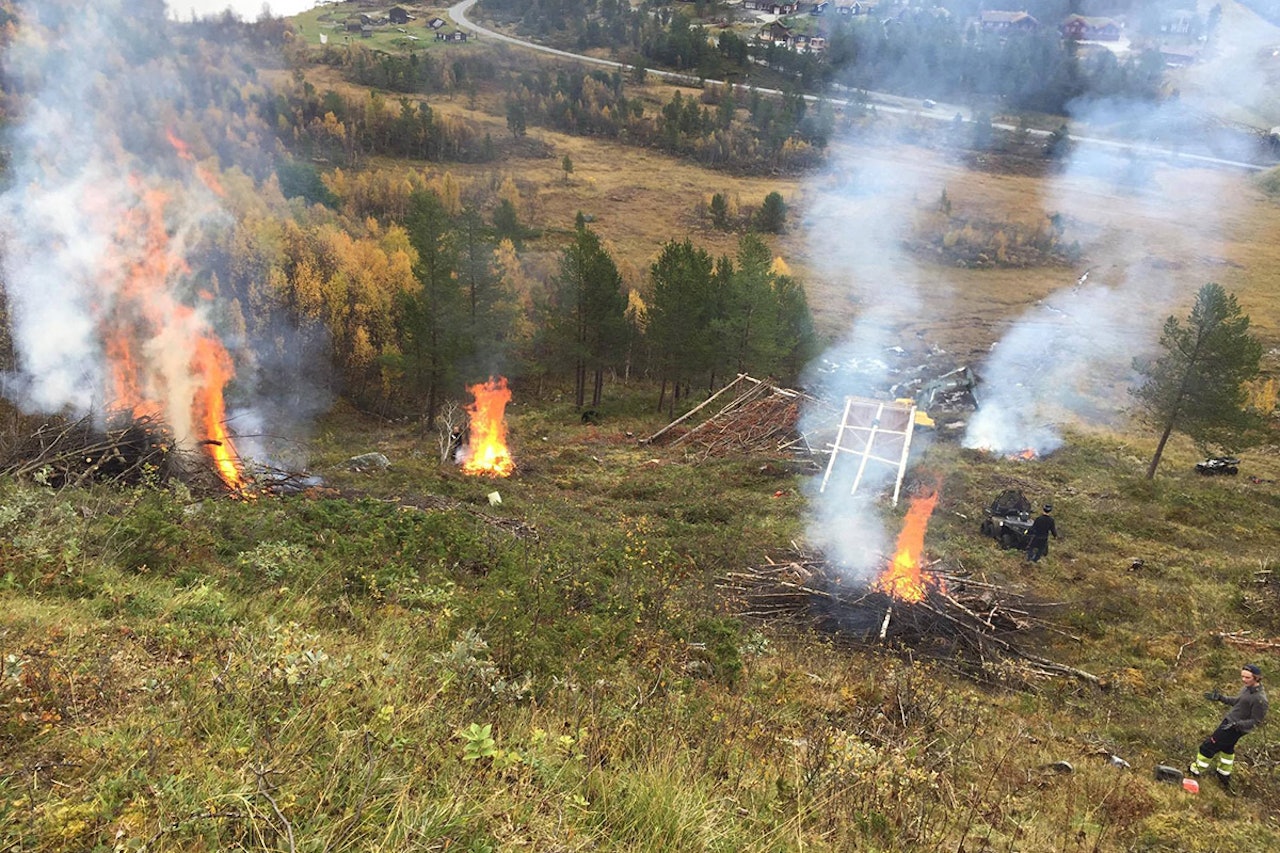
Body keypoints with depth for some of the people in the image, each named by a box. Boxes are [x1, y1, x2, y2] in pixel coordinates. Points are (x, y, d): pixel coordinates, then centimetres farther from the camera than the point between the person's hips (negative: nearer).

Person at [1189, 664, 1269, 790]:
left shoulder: (1259, 699, -30)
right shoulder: (1247, 688, -4)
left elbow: (1255, 721, -24)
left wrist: (1236, 724, -31)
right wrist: (1220, 698, 8)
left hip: (1235, 729, -9)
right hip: (1229, 721, 9)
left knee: (1209, 746, 4)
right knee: (1226, 748, 29)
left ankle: (1195, 771, 21)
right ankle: (1224, 775, 49)